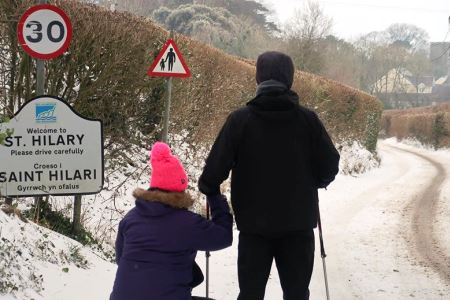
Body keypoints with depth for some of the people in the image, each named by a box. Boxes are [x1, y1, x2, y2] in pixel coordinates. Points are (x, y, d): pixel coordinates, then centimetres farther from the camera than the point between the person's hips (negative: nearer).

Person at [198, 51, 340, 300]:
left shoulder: (240, 119, -9)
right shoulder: (307, 119, -5)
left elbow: (217, 165, -12)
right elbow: (329, 166, -2)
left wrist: (208, 187, 9)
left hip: (254, 223, -1)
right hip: (298, 224, 1)